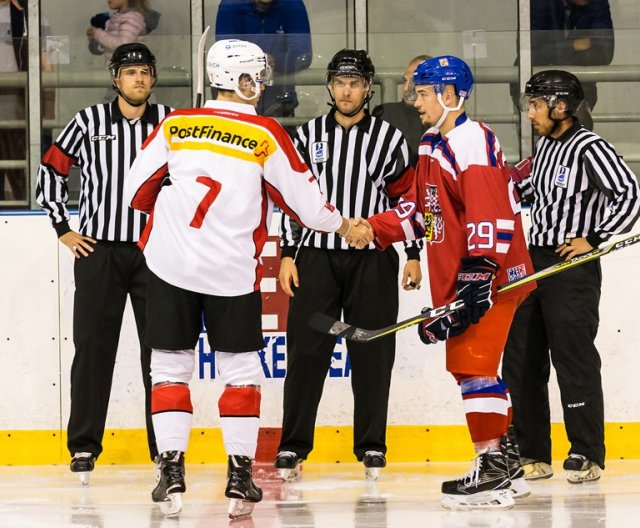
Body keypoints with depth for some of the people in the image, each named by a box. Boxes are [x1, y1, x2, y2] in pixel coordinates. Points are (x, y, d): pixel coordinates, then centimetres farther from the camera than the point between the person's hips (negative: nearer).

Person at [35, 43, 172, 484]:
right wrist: (63, 229, 4)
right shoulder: (89, 122, 2)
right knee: (93, 345, 0)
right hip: (99, 249, -1)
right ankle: (84, 445, 5)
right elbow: (52, 170, 9)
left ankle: (165, 445, 8)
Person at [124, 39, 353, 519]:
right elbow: (304, 201, -1)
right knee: (241, 370, 10)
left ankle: (171, 469, 3)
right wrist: (342, 225, 19)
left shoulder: (175, 126, 3)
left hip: (170, 263, 2)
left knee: (171, 366, 10)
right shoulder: (266, 135, -5)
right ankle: (240, 474, 5)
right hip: (232, 271, -2)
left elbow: (138, 191, 8)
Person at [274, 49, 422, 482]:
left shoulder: (388, 138, 4)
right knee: (306, 350, -3)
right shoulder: (309, 136, 8)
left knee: (373, 354, 1)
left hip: (372, 259, -1)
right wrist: (287, 255, 2)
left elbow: (406, 199, 5)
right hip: (316, 256, 1)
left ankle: (372, 447, 10)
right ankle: (292, 448, 1)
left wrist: (413, 256, 0)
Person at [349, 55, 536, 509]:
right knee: (469, 367, 12)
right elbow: (421, 207, 21)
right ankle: (507, 463, 19)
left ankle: (493, 469, -9)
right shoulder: (433, 145, 15)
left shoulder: (473, 143, -16)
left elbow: (491, 216, -24)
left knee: (473, 366, -12)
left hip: (490, 277, -10)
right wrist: (377, 229, 6)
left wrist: (477, 278, -28)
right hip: (456, 279, 10)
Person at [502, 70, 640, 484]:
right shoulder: (546, 145, 15)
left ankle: (587, 455, 0)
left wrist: (595, 239, -17)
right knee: (520, 359, 7)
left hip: (573, 265, -9)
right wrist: (518, 182, 11)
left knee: (573, 358, -7)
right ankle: (532, 454, 14)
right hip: (534, 263, 9)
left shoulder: (589, 148, -13)